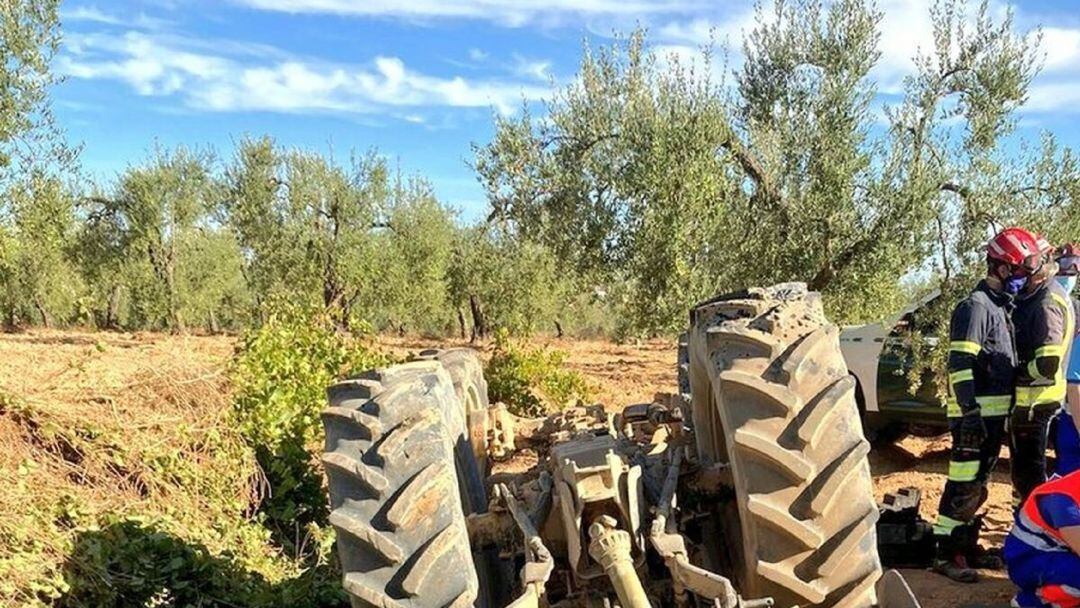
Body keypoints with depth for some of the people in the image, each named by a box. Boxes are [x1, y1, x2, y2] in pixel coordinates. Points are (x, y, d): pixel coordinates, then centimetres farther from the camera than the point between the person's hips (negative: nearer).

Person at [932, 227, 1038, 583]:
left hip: (995, 415, 10)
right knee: (964, 486, -8)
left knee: (977, 486, 16)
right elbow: (960, 365, -20)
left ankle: (966, 546, 25)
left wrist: (1007, 413, 24)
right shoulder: (976, 306, -12)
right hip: (976, 414, -10)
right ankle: (946, 554, -3)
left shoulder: (1003, 308, 19)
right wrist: (970, 411, -25)